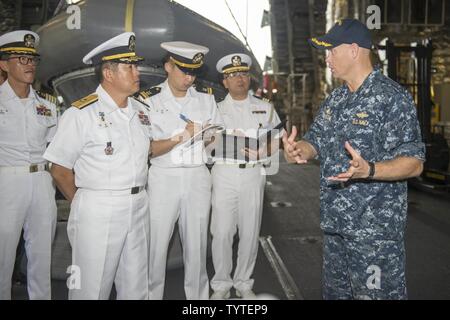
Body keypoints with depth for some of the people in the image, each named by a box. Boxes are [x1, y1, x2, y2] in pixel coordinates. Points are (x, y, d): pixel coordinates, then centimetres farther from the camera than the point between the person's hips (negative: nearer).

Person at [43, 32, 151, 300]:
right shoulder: (81, 114, -10)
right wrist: (85, 206, 1)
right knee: (91, 289, 7)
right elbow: (60, 171, -6)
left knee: (136, 289, 16)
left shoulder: (141, 111, 10)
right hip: (98, 212, -5)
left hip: (138, 208, 6)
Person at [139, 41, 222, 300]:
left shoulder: (206, 97, 9)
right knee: (156, 246, 2)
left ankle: (198, 295, 24)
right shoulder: (150, 100, -1)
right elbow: (146, 149, -7)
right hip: (163, 179, -2)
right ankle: (152, 294, 20)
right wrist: (180, 138, -20)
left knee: (197, 245, 9)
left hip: (198, 178, 3)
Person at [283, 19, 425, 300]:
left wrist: (367, 170, -33)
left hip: (375, 227, -8)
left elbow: (414, 163, -16)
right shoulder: (335, 100, 11)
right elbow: (315, 142, 17)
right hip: (334, 223, 8)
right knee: (335, 292, 20)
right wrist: (298, 150, -7)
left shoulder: (392, 97, -13)